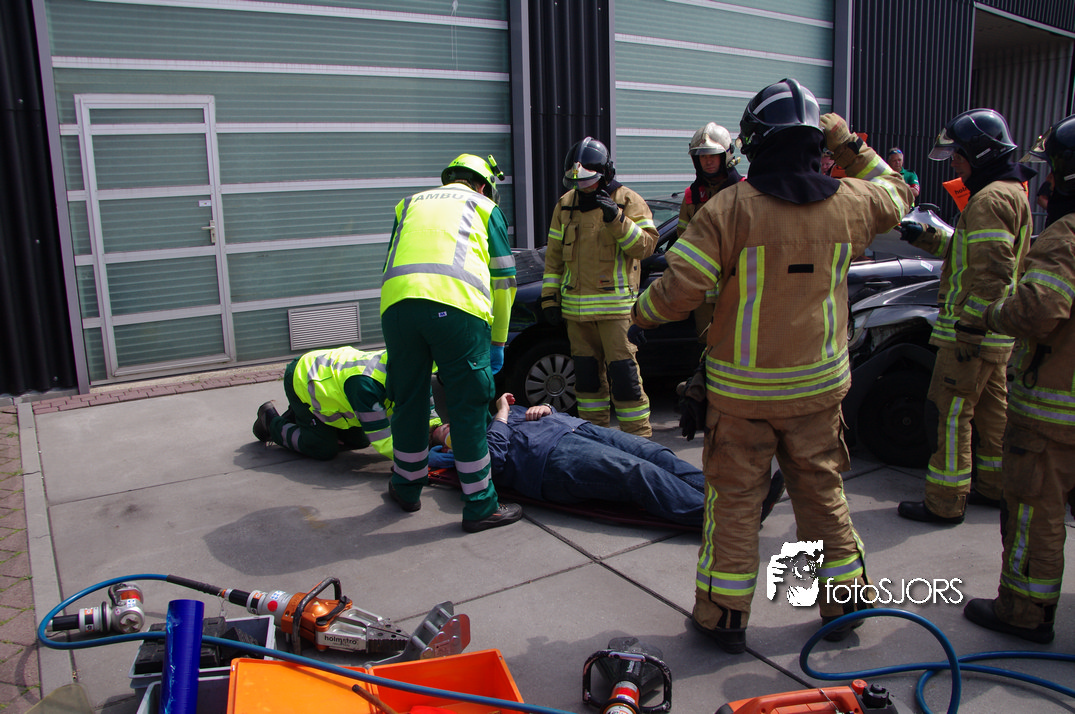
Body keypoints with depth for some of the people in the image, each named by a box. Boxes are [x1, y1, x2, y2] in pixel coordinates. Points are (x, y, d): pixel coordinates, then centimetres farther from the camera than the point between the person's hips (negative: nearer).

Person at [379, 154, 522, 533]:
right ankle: (480, 505, 12)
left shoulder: (411, 203, 34)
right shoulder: (485, 208, 24)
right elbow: (503, 280, 21)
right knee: (469, 407, 4)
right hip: (456, 305, -3)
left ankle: (407, 487, 34)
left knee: (409, 401, 17)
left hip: (396, 303, 4)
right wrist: (498, 342, 28)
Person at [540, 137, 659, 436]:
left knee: (622, 370, -7)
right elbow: (554, 255, 15)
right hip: (576, 305, 5)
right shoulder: (565, 204, 11)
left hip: (615, 303, -5)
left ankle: (638, 436, 3)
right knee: (587, 370, 12)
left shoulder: (628, 201, -2)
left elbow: (646, 245, -12)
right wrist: (550, 296, 10)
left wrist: (616, 218, -24)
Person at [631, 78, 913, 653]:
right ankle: (844, 604, 33)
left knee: (734, 498, 9)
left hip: (742, 390, -3)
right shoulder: (849, 202, -2)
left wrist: (641, 311, 4)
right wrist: (850, 146, 19)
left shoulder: (729, 208, -15)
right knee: (822, 492, 18)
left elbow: (678, 291, -16)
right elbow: (897, 194, 22)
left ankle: (724, 616, 20)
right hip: (818, 386, 4)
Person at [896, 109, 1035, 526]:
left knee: (950, 413, -4)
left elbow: (992, 272, -25)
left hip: (973, 332, -11)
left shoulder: (991, 199, -17)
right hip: (996, 334, 11)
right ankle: (995, 488, 32)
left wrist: (970, 328, -25)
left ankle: (945, 503, 3)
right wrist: (926, 238, 17)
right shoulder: (1011, 193, 17)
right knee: (992, 409, 19)